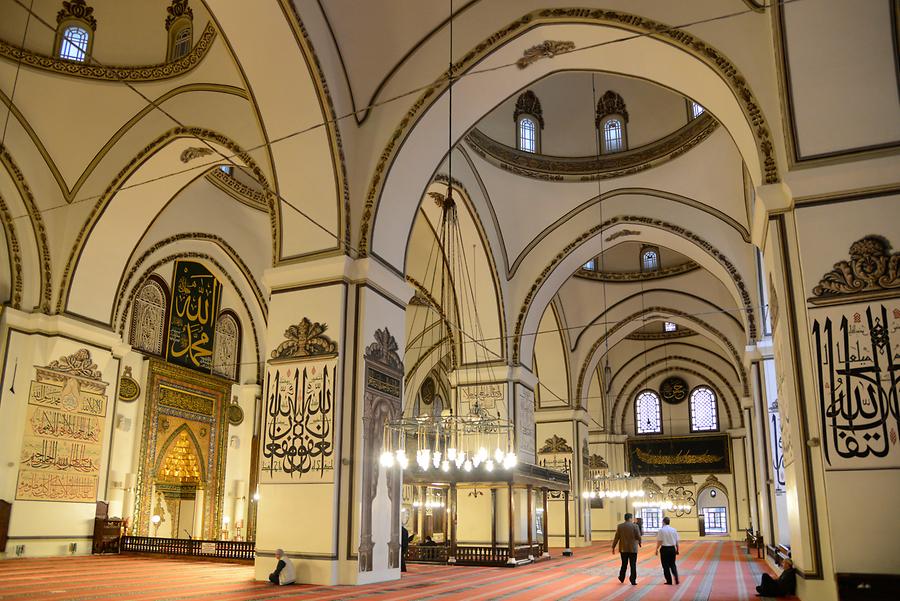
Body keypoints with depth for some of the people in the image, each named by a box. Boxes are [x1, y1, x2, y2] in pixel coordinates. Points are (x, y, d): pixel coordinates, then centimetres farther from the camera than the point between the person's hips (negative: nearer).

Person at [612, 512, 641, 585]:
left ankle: (622, 578, 28)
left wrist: (613, 547, 5)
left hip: (623, 549, 3)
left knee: (624, 564, 18)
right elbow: (638, 537, -6)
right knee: (633, 565, 4)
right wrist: (639, 543, 16)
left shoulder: (620, 526, -3)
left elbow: (616, 537, -2)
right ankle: (633, 580, 3)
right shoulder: (634, 526, -9)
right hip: (633, 549, -3)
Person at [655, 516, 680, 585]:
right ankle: (676, 579, 5)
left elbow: (659, 541, -11)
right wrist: (677, 550, 17)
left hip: (664, 549, -4)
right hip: (672, 548, 4)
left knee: (666, 565, 8)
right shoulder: (674, 530, 2)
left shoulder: (661, 530, -11)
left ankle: (669, 581, 10)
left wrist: (657, 549, -1)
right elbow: (677, 541, 6)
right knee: (673, 565, 17)